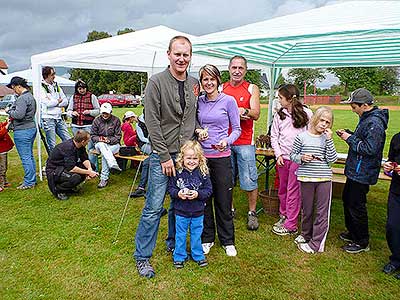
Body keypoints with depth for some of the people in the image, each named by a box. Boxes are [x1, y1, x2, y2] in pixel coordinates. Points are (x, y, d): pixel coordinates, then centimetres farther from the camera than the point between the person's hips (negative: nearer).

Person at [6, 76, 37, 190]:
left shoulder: (22, 98, -16)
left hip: (22, 131, -10)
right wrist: (12, 111, 13)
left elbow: (19, 114, -23)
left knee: (25, 157, -4)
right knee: (30, 156, 16)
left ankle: (28, 182, 3)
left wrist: (9, 111, -6)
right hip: (31, 128, 10)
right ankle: (32, 179, 24)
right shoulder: (30, 96, 15)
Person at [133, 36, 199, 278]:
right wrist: (165, 156, -15)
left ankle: (174, 244, 36)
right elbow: (152, 123, -13)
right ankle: (142, 256, 15)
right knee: (154, 207, -1)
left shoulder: (194, 84, 9)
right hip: (163, 155, -5)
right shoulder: (156, 82, -9)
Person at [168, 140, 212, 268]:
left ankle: (198, 255, 37)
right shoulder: (177, 172, -10)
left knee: (196, 234, 17)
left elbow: (208, 190, -5)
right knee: (180, 235, 14)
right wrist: (178, 194, -21)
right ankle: (179, 256, 33)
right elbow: (170, 188, -3)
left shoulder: (203, 173, -9)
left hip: (198, 212, 1)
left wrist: (198, 194, -21)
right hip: (181, 211, 0)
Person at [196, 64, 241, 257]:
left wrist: (227, 141, -19)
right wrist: (198, 131, -6)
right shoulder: (198, 101, 7)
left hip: (221, 156, -3)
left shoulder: (228, 101, -2)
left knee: (223, 200, 5)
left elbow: (237, 129, 0)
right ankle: (207, 238, 28)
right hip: (201, 155, 3)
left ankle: (227, 241, 23)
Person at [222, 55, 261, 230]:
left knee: (249, 180, 0)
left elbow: (256, 114, -5)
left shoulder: (252, 89, 5)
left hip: (245, 142, -2)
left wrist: (243, 111, -23)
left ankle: (252, 212, 17)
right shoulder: (221, 88, 8)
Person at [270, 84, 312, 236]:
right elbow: (274, 136, 10)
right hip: (282, 157, 4)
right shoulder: (279, 114, 8)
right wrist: (278, 154, -1)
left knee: (293, 191, 0)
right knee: (282, 189, 14)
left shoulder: (306, 113, -3)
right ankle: (284, 215, 32)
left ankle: (291, 225, 8)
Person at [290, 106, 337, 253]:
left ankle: (316, 244, 14)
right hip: (306, 178, -1)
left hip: (324, 179, 1)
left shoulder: (327, 139, 2)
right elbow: (293, 155, 5)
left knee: (322, 212, 3)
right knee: (307, 210, 13)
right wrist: (301, 158, -16)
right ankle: (306, 235, 36)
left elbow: (332, 159, -6)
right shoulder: (302, 137, -2)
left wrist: (329, 139, -11)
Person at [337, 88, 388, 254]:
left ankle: (362, 242, 17)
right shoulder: (366, 118, 9)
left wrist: (350, 139, -19)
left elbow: (370, 148, -27)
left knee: (356, 206, 0)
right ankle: (353, 233, 37)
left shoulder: (374, 123, -23)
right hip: (355, 170, 11)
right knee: (347, 200, 20)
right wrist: (348, 134, 5)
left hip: (362, 173, -10)